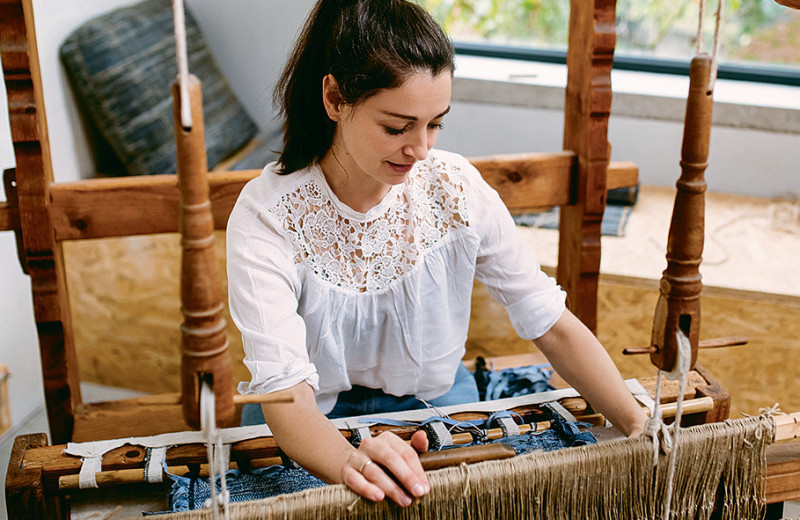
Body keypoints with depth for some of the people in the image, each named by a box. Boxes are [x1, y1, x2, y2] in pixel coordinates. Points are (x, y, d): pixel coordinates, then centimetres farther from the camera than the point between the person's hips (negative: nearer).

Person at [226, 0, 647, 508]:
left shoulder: (457, 189, -14)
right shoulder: (267, 214, -22)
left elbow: (552, 323, -9)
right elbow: (285, 386, -30)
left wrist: (641, 427, -20)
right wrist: (352, 462, -52)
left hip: (433, 402, 3)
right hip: (317, 420, -2)